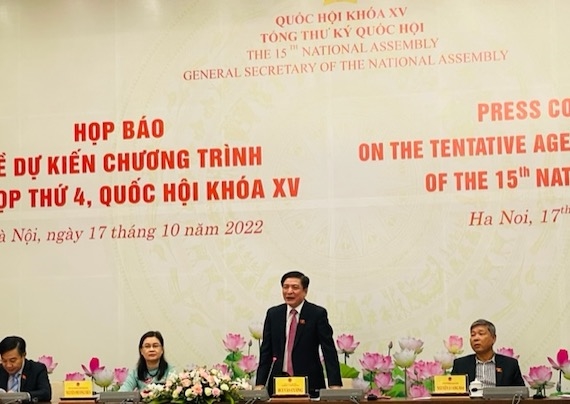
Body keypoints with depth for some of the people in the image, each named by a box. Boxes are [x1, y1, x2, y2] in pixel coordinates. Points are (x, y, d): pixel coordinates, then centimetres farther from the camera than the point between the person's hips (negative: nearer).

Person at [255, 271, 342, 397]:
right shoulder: (273, 314, 8)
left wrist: (334, 384, -13)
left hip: (309, 383, -2)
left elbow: (329, 350, -5)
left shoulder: (318, 314, -2)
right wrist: (260, 383, 1)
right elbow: (266, 351, 9)